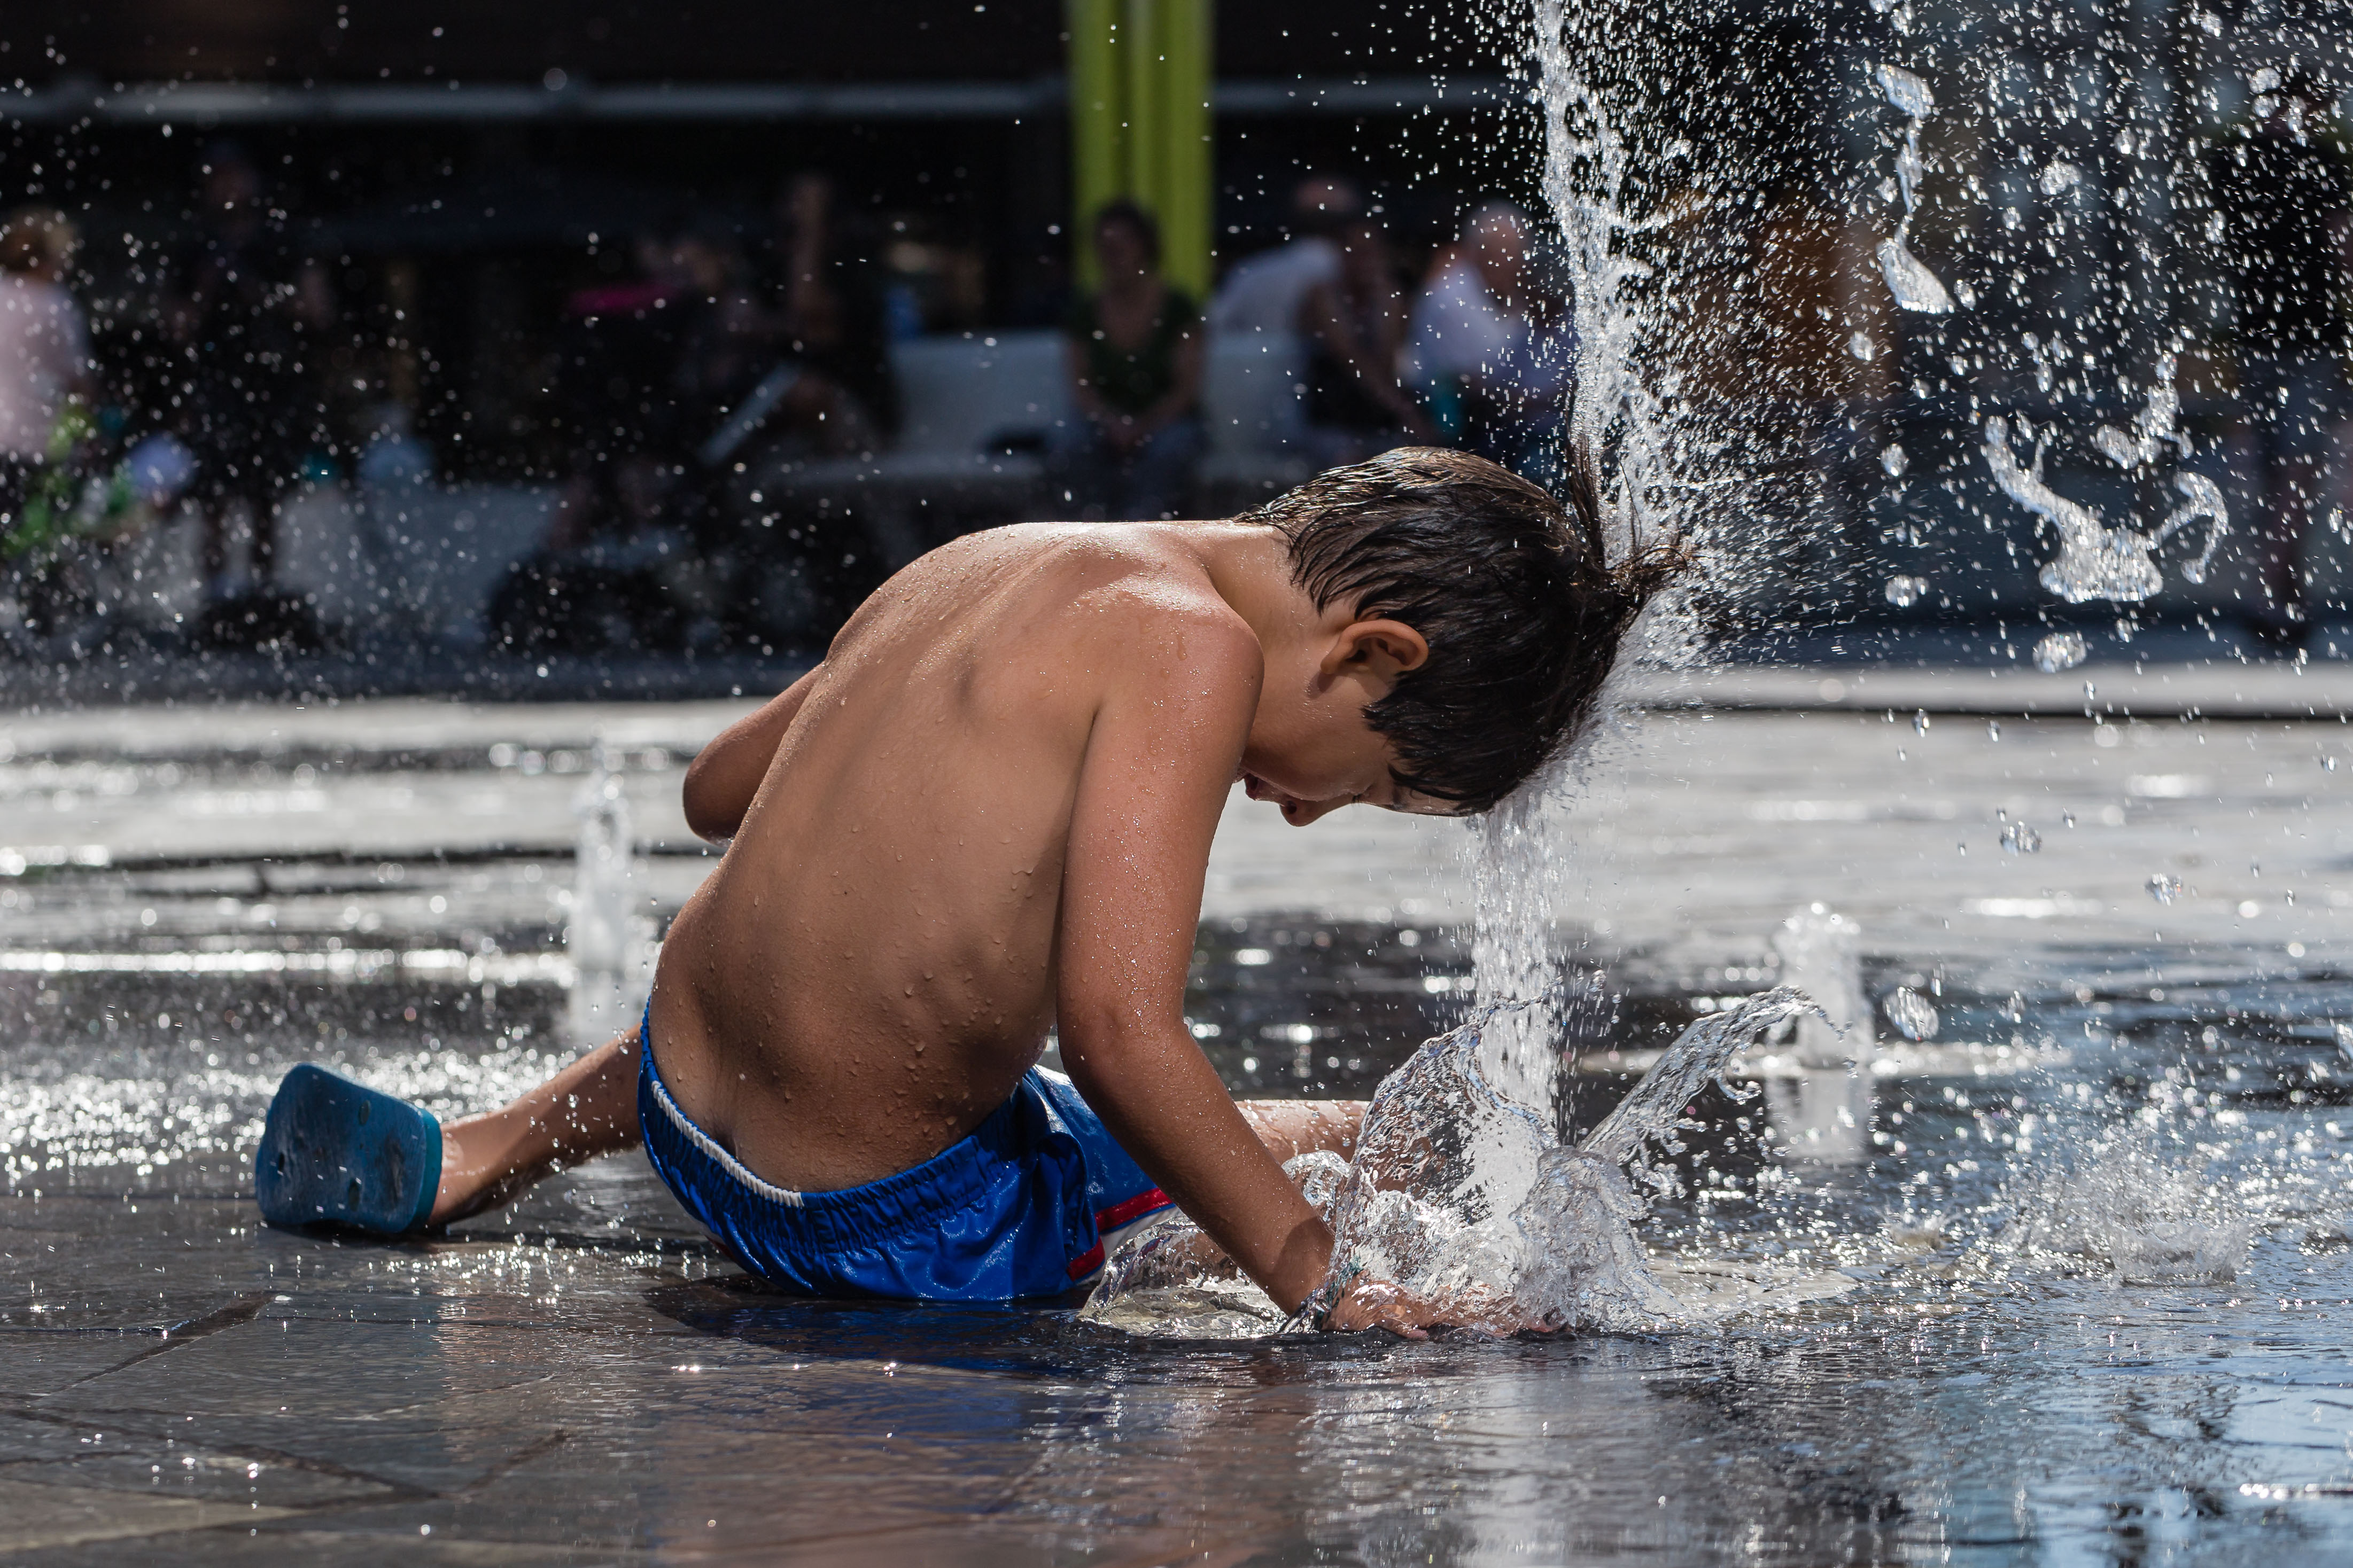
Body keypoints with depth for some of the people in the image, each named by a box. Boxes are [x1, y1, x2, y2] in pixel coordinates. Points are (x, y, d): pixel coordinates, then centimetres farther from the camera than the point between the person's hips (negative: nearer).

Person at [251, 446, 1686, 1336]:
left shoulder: (1002, 563, 8)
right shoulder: (1194, 649, -19)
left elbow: (718, 788, 21)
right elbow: (1120, 1027, -28)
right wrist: (1329, 1287, -22)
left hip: (685, 1100, 6)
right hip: (890, 1223, -6)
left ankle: (469, 1155, 21)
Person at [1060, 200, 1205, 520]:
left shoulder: (1176, 308, -3)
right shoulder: (1086, 315, 5)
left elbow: (1186, 388, -6)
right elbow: (1081, 386, 2)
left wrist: (1144, 425, -18)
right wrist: (1110, 421, -17)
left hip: (1167, 420, -2)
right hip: (1108, 422, 2)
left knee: (1168, 449, -36)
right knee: (1076, 447, -30)